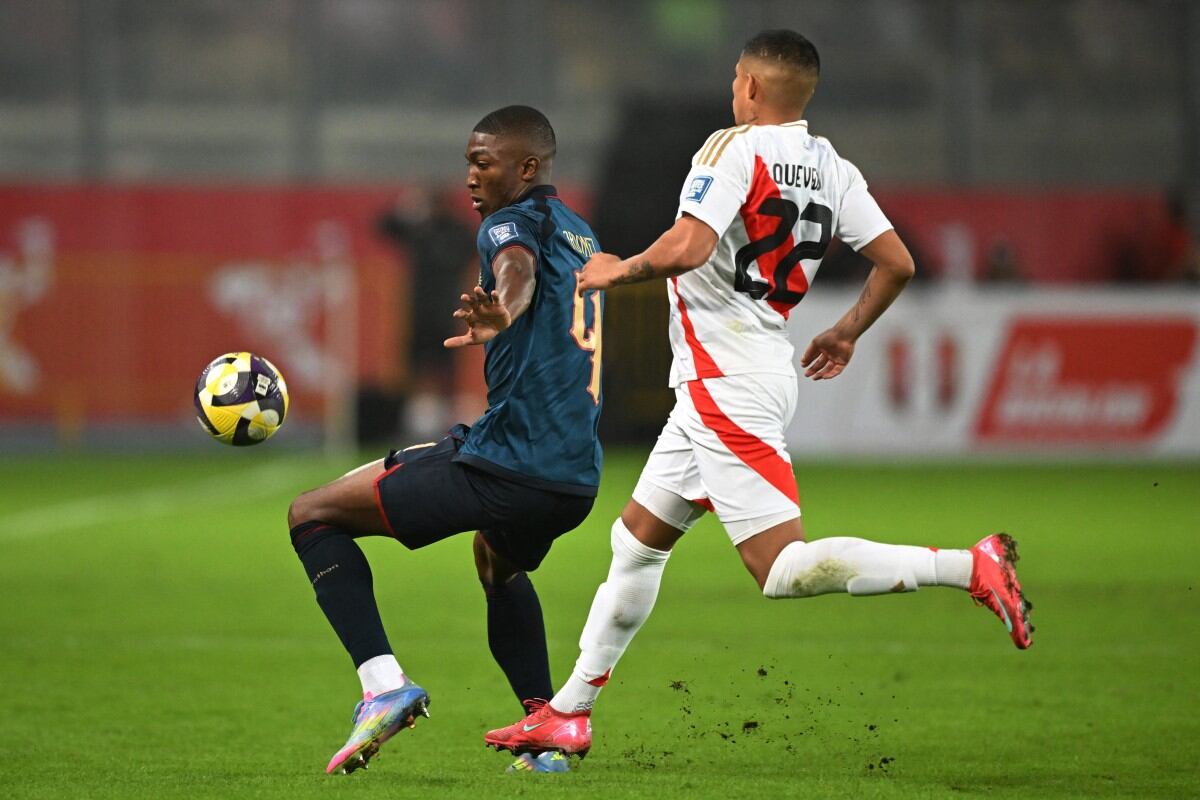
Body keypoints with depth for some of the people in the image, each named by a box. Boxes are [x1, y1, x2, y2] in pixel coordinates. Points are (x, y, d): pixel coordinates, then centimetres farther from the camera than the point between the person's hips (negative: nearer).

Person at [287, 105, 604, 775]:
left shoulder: (514, 221, -4)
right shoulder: (582, 237, 21)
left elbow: (519, 268, -29)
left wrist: (498, 314, -51)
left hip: (510, 465, -9)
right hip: (578, 480, 9)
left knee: (312, 515, -2)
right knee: (499, 563, 41)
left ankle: (384, 682, -17)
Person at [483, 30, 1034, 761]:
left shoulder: (735, 149, -13)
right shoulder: (832, 169, 9)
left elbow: (688, 247, -25)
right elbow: (897, 263, 8)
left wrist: (622, 269, -6)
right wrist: (846, 334, 24)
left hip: (727, 387, -9)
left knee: (783, 570, -14)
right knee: (637, 538, 16)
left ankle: (971, 567, -22)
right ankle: (569, 714, 21)